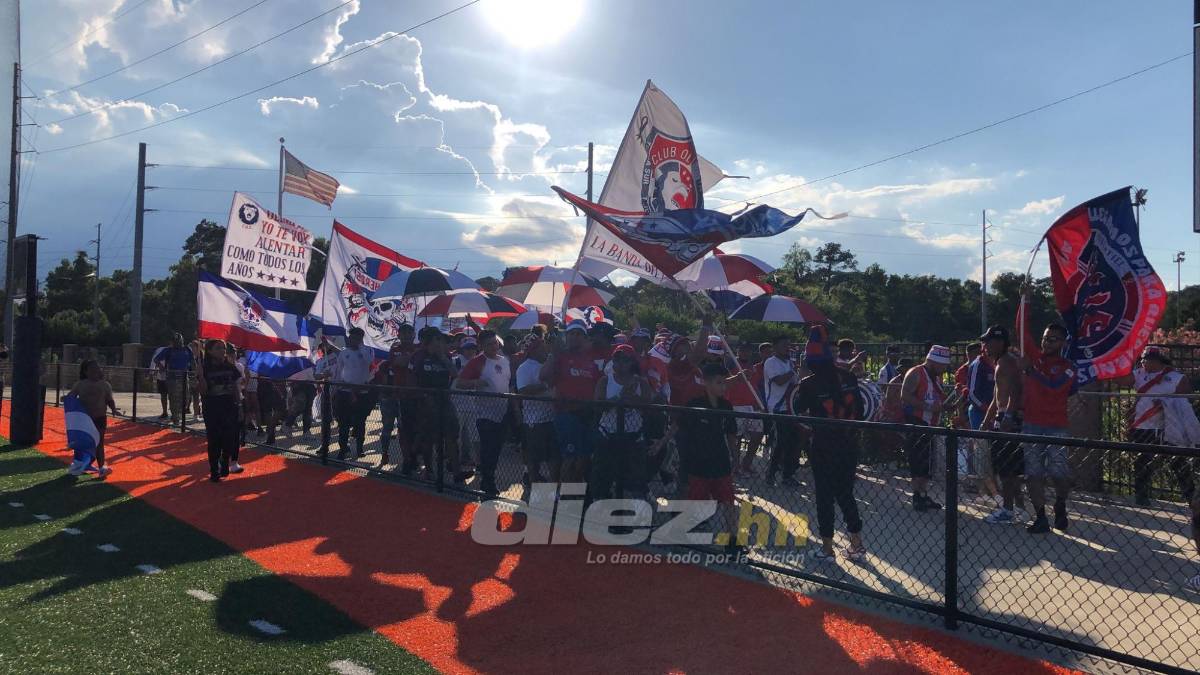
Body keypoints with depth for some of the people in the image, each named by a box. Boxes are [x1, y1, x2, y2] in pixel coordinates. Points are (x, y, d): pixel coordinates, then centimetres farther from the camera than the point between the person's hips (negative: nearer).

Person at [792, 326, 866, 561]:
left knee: (824, 495, 8)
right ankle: (857, 544, 19)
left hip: (823, 447, -4)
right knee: (846, 493, 16)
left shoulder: (808, 385, -14)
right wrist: (853, 431, 15)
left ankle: (827, 548, 15)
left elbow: (799, 413, -1)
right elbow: (859, 409, 3)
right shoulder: (848, 378, -3)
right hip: (849, 445, 4)